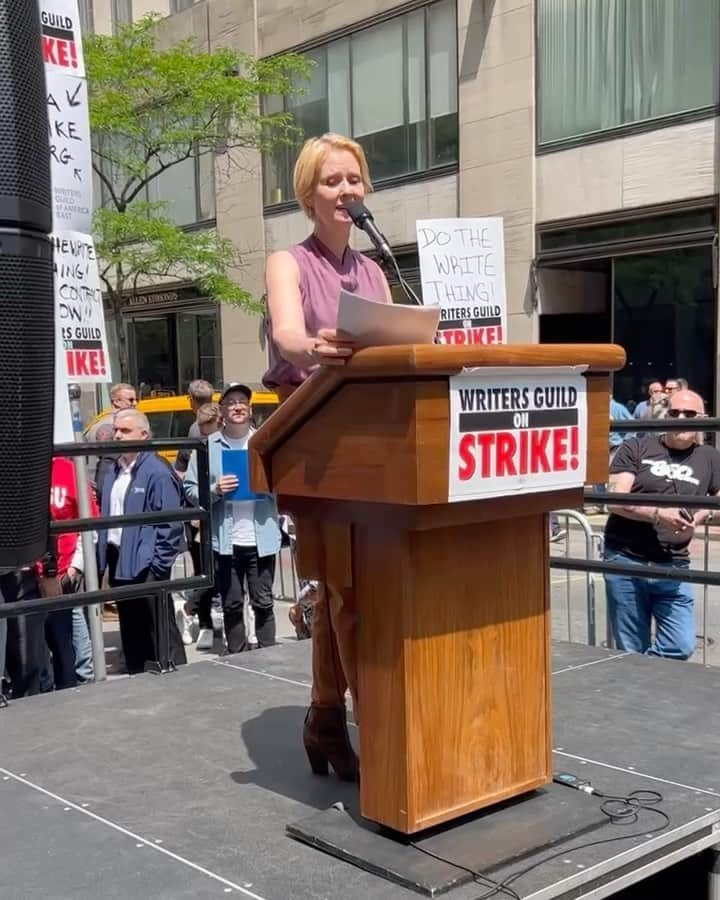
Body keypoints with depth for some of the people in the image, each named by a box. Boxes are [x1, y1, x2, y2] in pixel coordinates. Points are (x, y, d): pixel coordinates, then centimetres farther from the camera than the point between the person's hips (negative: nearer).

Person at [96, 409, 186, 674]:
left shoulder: (157, 472, -12)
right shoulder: (113, 472, 12)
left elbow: (170, 523, -15)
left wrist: (158, 565, -17)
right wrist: (103, 558, 10)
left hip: (145, 565, -8)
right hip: (118, 563, 8)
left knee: (161, 633, -2)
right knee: (131, 633, 18)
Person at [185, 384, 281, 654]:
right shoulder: (207, 446, 2)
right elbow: (190, 490, 1)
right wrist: (215, 490, -16)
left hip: (261, 538, 0)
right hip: (225, 540, 0)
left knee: (263, 602, 6)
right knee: (232, 605, 9)